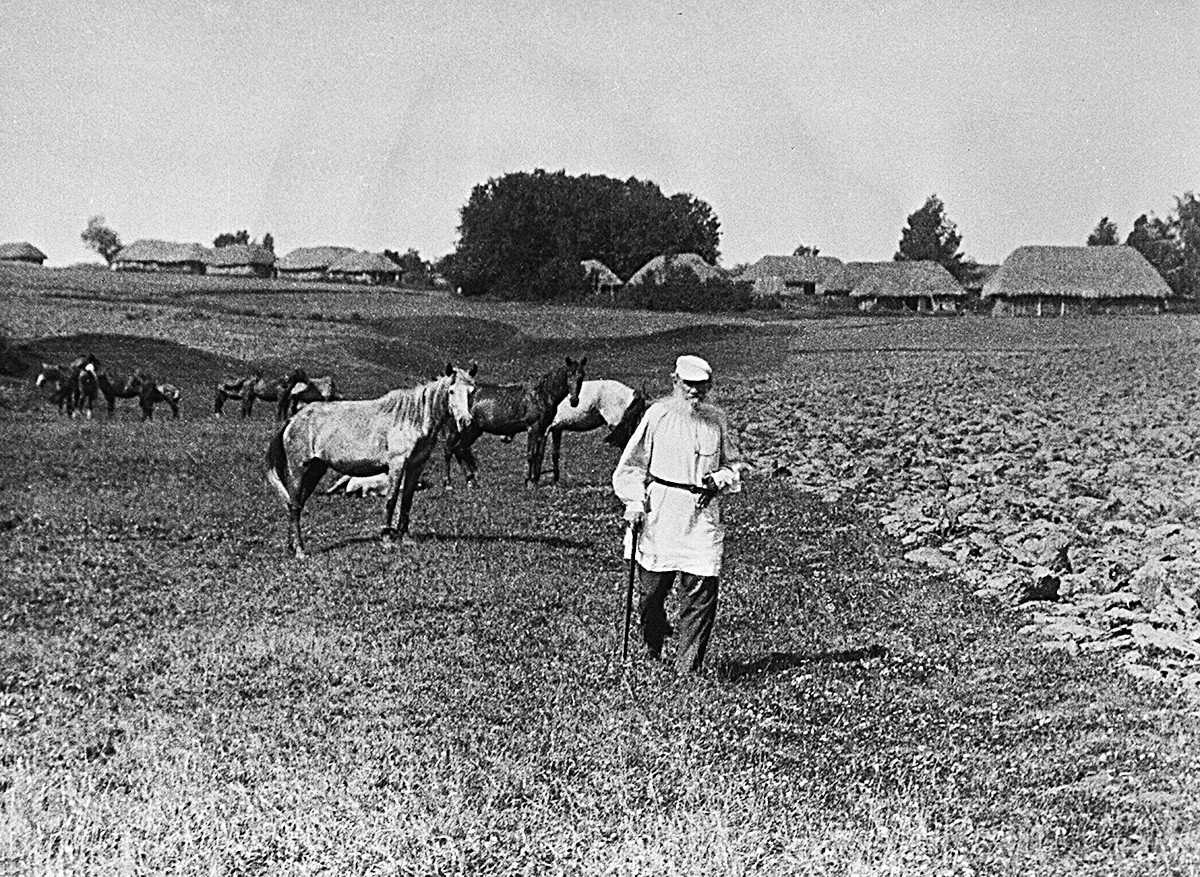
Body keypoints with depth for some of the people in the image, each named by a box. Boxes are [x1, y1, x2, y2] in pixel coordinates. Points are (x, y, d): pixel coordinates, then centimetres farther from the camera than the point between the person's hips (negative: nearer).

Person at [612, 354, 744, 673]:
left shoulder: (717, 420, 9)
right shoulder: (657, 414, 1)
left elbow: (735, 466, 19)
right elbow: (631, 464, 4)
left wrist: (719, 480, -2)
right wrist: (635, 502, -8)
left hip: (703, 512, 2)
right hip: (661, 512, -2)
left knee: (701, 591, -5)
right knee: (652, 586, 4)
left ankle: (688, 665, 3)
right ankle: (652, 647, 32)